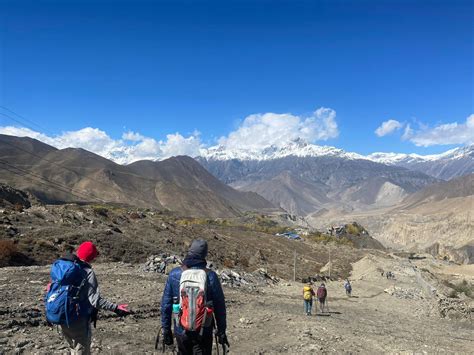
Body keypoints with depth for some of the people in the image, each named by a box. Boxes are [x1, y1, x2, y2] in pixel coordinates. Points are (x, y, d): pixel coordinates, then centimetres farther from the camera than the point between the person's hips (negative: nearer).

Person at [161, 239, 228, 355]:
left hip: (181, 331, 2)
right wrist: (221, 332, 4)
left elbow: (166, 304, -2)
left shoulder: (174, 274, -7)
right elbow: (220, 307, -7)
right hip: (204, 332, -2)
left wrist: (166, 330, 9)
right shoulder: (210, 276, -12)